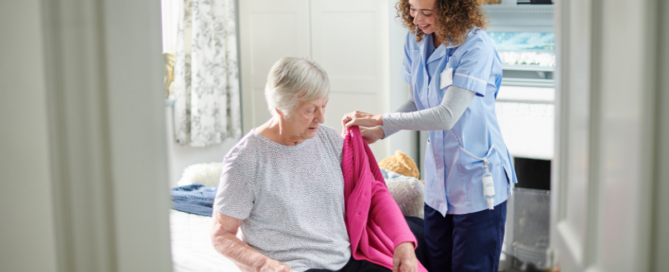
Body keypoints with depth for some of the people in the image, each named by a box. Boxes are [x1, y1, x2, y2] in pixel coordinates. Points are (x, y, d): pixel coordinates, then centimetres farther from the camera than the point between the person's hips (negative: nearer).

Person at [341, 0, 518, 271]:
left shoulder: (476, 47, -20)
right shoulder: (415, 40, 3)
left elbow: (447, 115, -25)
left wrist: (379, 120, -21)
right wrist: (379, 132, -3)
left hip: (477, 182, -7)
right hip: (438, 181, 7)